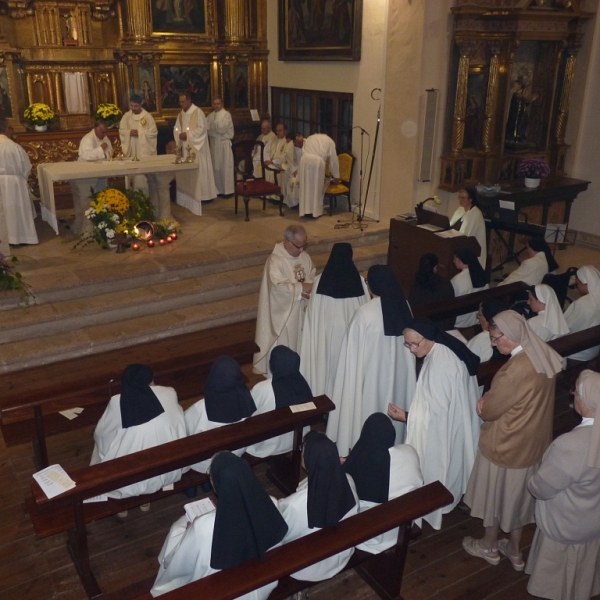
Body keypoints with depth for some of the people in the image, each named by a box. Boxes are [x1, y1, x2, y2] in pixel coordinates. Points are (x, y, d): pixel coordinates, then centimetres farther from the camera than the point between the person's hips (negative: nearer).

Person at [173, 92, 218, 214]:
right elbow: (176, 129, 12)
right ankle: (191, 195, 15)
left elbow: (201, 129, -17)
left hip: (197, 146, -7)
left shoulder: (198, 112, -11)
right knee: (188, 171, 9)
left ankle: (204, 194, 1)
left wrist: (188, 134, -18)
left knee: (199, 170, -5)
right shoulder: (181, 114, 11)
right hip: (186, 147, 7)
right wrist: (180, 135, -10)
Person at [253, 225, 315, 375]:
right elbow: (278, 286, -27)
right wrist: (301, 288, -28)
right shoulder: (275, 260, -21)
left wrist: (309, 288, -16)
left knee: (298, 339, 20)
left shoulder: (304, 256, -1)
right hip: (283, 310, -6)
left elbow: (312, 277, 5)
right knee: (282, 343, 7)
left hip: (301, 308, 7)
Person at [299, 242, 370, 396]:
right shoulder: (359, 281, -12)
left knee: (326, 363, 15)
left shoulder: (320, 280, -13)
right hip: (351, 333, 0)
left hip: (325, 333, 0)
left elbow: (312, 314, -7)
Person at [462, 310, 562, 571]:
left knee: (495, 494, 17)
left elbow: (489, 411, -22)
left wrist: (484, 401, -1)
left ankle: (489, 547, 39)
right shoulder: (544, 355, -8)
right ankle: (514, 551, 42)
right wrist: (490, 398, -6)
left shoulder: (515, 370, -34)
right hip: (534, 442, 7)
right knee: (519, 495, 24)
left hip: (504, 445, -7)